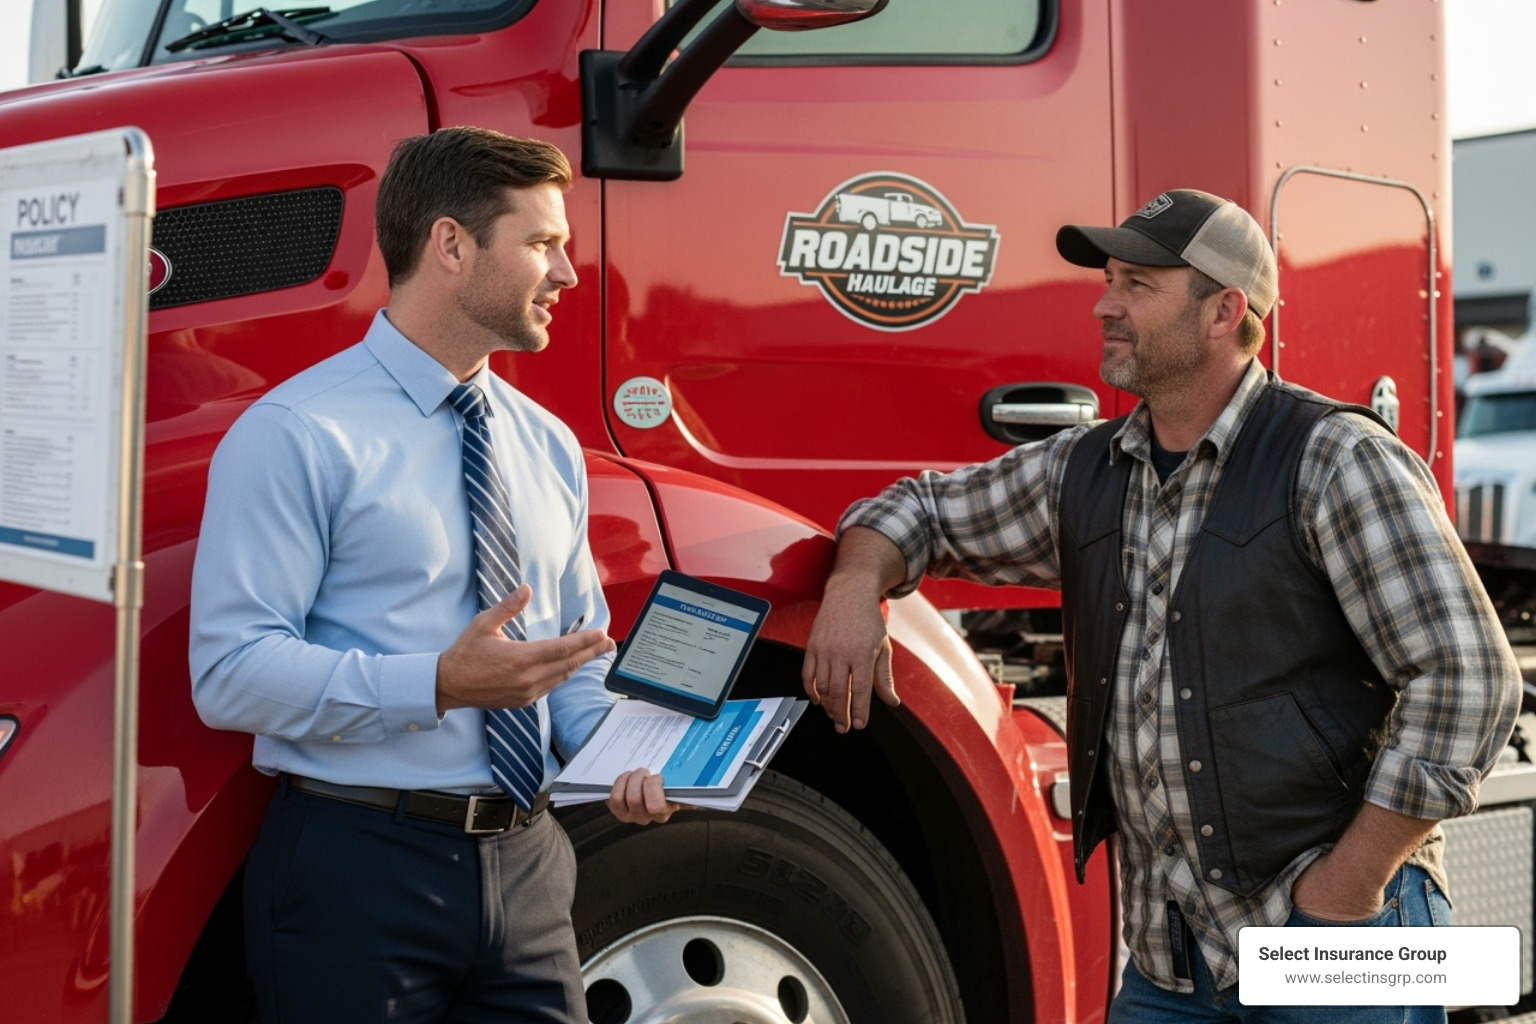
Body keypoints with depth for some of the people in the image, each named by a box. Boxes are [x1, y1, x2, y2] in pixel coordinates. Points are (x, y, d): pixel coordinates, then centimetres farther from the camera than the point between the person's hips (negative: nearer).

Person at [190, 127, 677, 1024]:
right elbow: (232, 671, -16)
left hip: (527, 865, 6)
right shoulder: (296, 436, -9)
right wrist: (441, 684, -24)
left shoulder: (549, 446, 13)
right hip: (357, 871, -6)